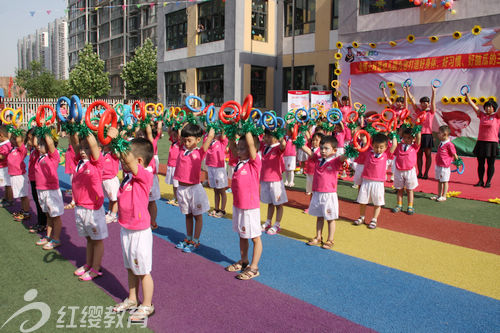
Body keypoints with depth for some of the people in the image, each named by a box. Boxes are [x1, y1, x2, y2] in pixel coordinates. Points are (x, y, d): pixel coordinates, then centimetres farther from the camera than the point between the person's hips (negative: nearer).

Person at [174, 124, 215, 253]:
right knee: (188, 215, 17)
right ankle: (188, 239, 29)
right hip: (181, 188, 5)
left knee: (197, 216, 7)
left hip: (194, 188, -5)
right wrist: (187, 124, 12)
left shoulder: (199, 152, -8)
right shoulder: (182, 149, 3)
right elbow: (180, 133, 11)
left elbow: (210, 136, -14)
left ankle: (195, 241, 16)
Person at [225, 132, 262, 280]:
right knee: (242, 235, 20)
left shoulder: (254, 162, -15)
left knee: (255, 237, 6)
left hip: (250, 207, -8)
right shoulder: (240, 162, 5)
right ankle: (243, 261, 35)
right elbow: (232, 146, 13)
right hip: (237, 205, 8)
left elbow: (250, 143, -27)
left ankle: (253, 268, 14)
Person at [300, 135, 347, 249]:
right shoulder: (318, 159, 6)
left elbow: (344, 157, -26)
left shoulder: (336, 161, -9)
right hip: (317, 193, 5)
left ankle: (330, 241, 19)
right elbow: (308, 151, 1)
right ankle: (318, 238, 31)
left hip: (329, 194, -5)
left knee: (330, 218, 8)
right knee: (319, 217, 18)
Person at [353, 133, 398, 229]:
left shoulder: (386, 154, -1)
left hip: (378, 183, -1)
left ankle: (374, 220, 22)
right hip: (366, 181, 1)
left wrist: (393, 135, 5)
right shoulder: (368, 152, 0)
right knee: (362, 201, 10)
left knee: (378, 203, 7)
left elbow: (394, 145, -5)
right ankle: (362, 218, 28)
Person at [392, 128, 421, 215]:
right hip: (399, 171, 2)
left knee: (409, 190, 9)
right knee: (399, 189, 12)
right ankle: (399, 205, 22)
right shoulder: (399, 146, 5)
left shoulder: (414, 147, -1)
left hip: (409, 171, -2)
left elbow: (418, 138, -13)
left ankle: (410, 207, 16)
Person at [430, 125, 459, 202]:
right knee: (439, 181, 16)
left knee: (444, 181, 3)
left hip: (445, 166, -9)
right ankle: (439, 195, 27)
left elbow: (454, 154, -10)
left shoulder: (449, 144, -17)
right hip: (438, 165, 9)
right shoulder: (441, 142, 9)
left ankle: (444, 196, 11)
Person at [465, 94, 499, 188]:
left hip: (492, 143, -3)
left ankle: (488, 182, 11)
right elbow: (473, 105, 7)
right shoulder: (482, 115, 9)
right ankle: (480, 181, 14)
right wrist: (467, 95, 2)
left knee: (490, 164, 3)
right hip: (480, 142, 3)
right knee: (480, 163, 6)